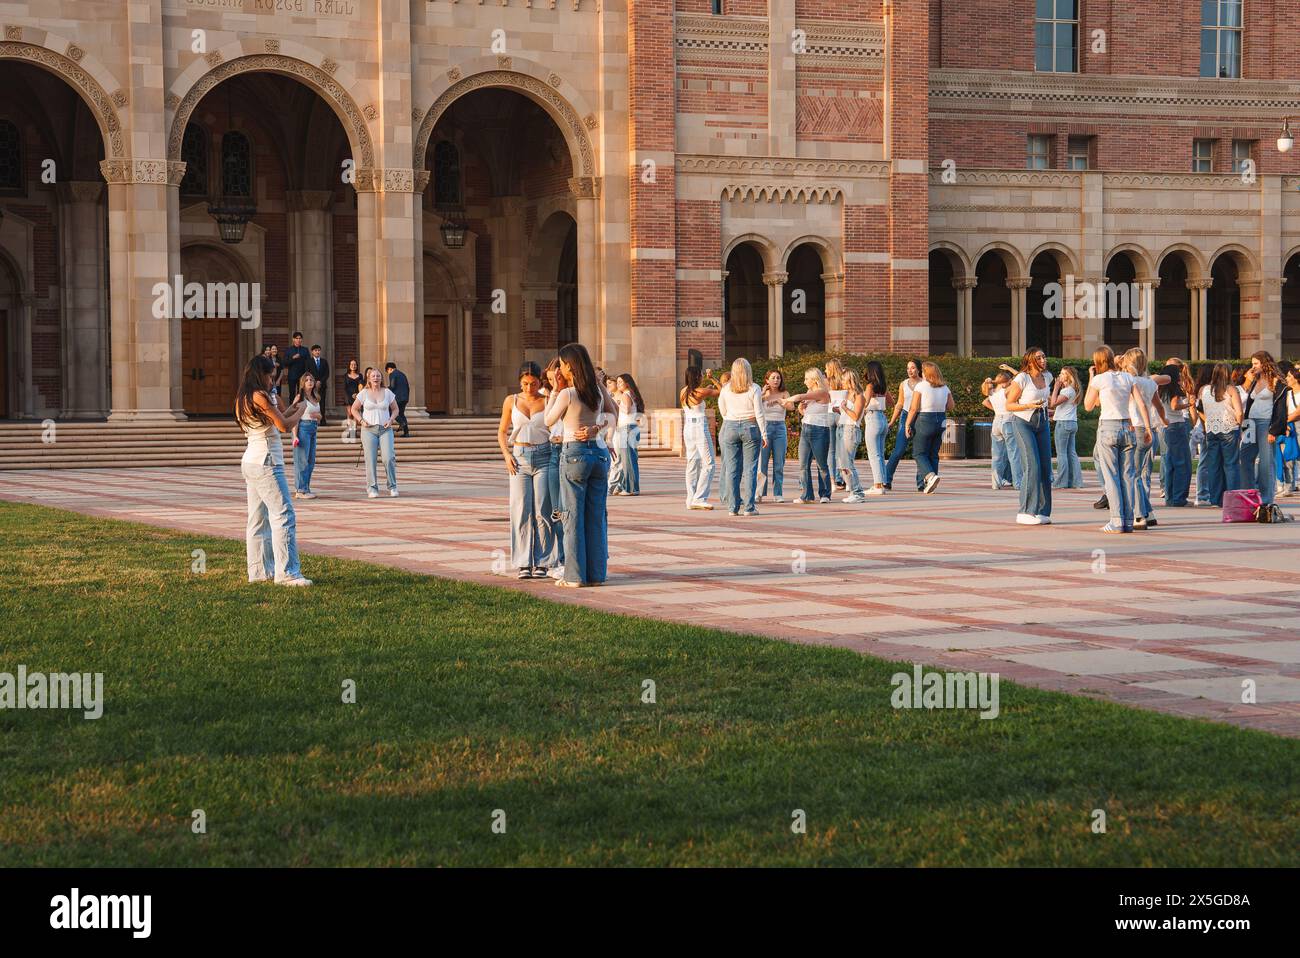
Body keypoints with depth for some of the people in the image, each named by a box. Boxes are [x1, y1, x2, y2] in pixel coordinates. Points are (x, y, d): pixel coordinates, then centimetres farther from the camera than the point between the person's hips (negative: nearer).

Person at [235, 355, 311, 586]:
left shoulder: (242, 399, 14)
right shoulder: (260, 396, -14)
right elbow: (284, 426, -13)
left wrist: (286, 413, 21)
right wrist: (299, 412, 4)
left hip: (250, 462, 10)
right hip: (266, 463, -10)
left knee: (258, 519, 12)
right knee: (284, 517, -11)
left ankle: (259, 571, 14)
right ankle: (286, 573, -16)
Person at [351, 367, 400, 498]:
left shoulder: (388, 393, 6)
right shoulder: (364, 393, 3)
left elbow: (395, 409, 15)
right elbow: (354, 409, 10)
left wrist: (391, 420, -2)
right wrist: (361, 421, -4)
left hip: (385, 429, 0)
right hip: (369, 429, 0)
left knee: (389, 458, -12)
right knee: (370, 459, -4)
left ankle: (392, 487, 1)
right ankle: (372, 488, 1)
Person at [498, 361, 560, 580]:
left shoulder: (548, 401, 3)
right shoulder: (511, 402, 7)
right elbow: (502, 431, 14)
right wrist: (506, 455, 2)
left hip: (544, 457, -1)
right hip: (520, 458, 1)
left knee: (542, 511, -7)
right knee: (521, 511, -4)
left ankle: (542, 562, -1)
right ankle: (524, 564, 0)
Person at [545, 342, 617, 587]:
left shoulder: (567, 395, -13)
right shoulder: (598, 392, 4)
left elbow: (548, 421, 2)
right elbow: (612, 413, 21)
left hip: (575, 454, -5)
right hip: (600, 452, 5)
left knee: (573, 515, 1)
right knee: (596, 515, 8)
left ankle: (575, 576, 1)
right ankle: (596, 573, 10)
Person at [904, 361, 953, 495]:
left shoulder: (920, 386, -9)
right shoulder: (944, 387, 7)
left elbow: (914, 408, -12)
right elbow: (950, 407, 10)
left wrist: (907, 424, -6)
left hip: (924, 420, -6)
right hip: (940, 421, 6)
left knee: (919, 453, 1)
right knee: (933, 454, 12)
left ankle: (931, 475, -23)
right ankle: (928, 486, 11)